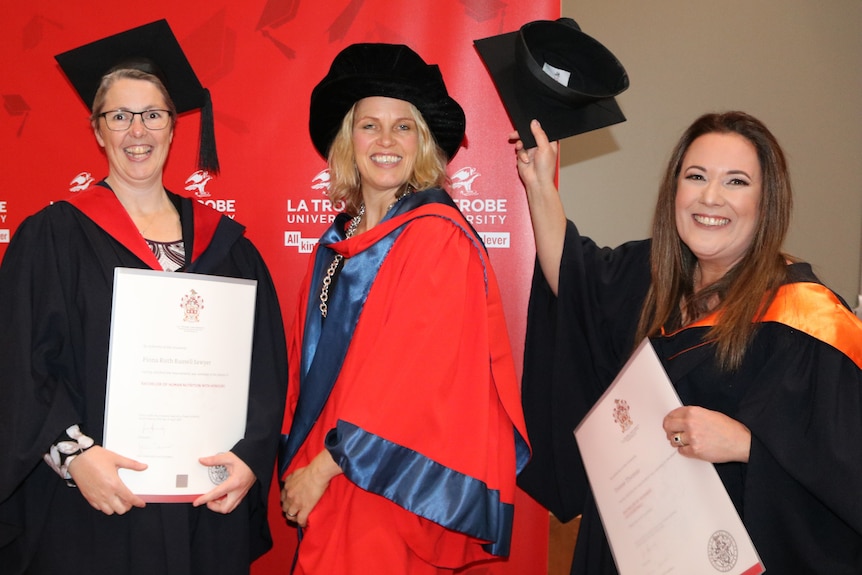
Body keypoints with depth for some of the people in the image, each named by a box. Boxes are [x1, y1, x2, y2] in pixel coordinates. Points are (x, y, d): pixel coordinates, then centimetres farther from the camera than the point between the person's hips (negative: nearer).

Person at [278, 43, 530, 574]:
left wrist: (323, 466, -14)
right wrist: (298, 461, 4)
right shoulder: (339, 242, 8)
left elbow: (415, 372, -18)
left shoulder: (440, 238, -13)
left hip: (396, 486, -6)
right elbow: (311, 363, 13)